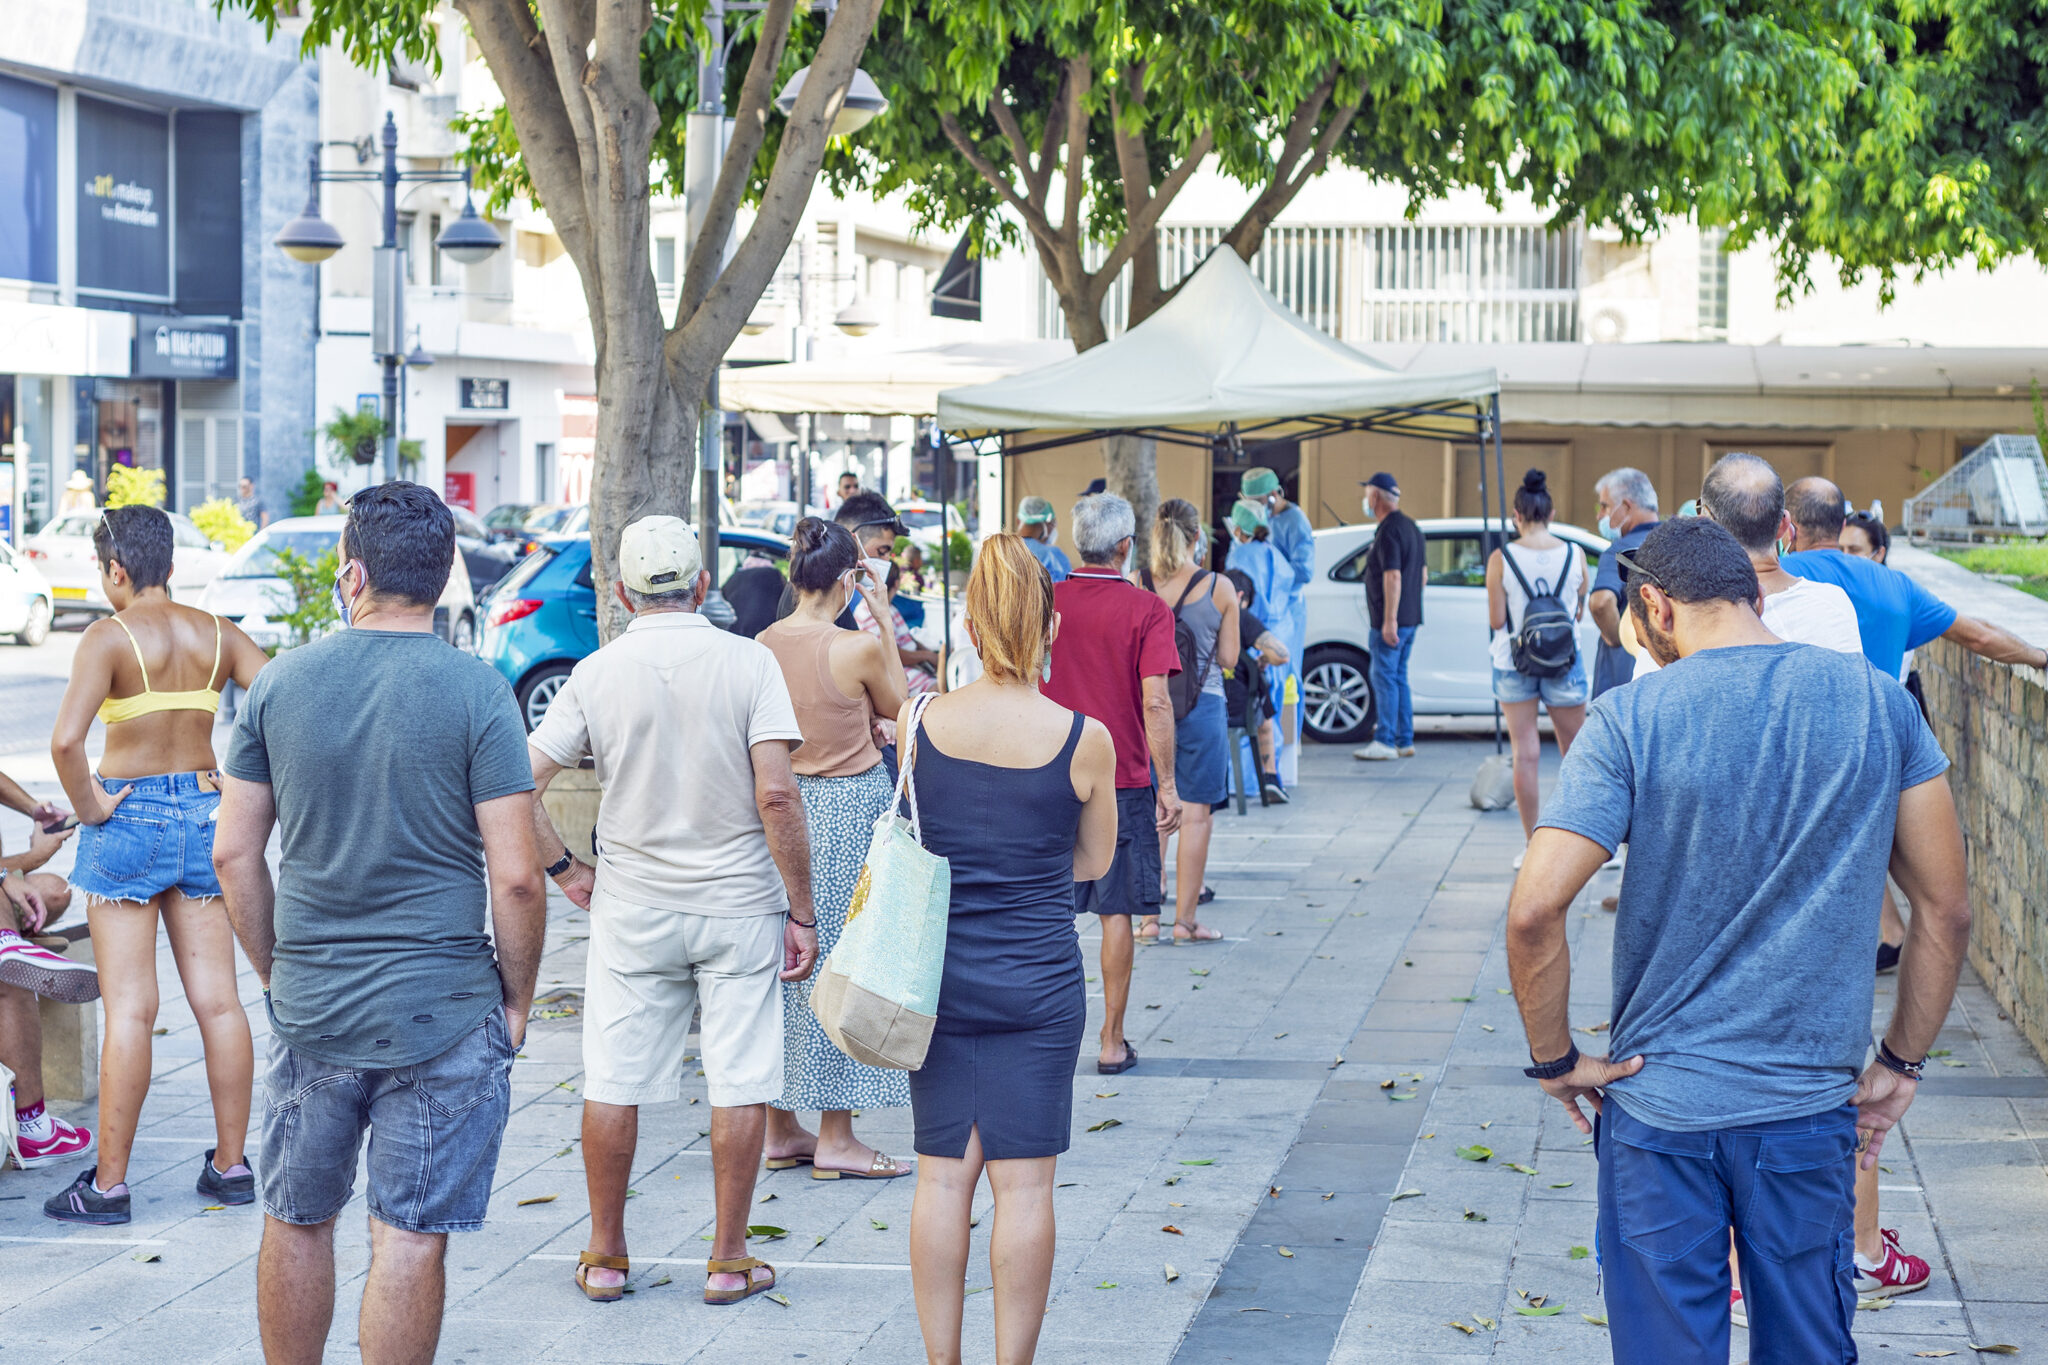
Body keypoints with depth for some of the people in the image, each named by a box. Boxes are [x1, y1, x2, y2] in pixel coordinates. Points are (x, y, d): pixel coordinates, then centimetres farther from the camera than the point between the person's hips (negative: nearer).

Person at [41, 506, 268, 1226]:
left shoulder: (111, 636, -12)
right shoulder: (216, 634, 3)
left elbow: (65, 740, -25)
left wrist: (88, 807, -11)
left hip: (129, 818, -5)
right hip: (204, 815, 5)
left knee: (130, 1008, -2)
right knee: (217, 1000, 9)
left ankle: (109, 1183, 3)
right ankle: (231, 1165, 16)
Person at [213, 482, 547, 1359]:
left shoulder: (280, 682, 0)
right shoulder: (476, 692, -9)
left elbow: (234, 854, 3)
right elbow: (515, 876, -12)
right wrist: (517, 999, 2)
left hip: (308, 1010, 3)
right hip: (442, 1016, -3)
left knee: (296, 1223, 17)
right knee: (409, 1239, 3)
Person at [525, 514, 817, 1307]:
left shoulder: (597, 674, -3)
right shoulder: (748, 662, -8)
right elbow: (777, 797, -15)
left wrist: (565, 871, 7)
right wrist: (802, 912, -9)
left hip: (631, 909, 1)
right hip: (739, 905, -1)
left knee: (612, 1083, 10)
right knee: (739, 1082, 6)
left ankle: (605, 1256, 18)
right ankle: (729, 1260, 11)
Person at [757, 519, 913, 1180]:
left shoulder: (764, 645, -1)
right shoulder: (860, 647, -17)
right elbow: (897, 704, 3)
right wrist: (883, 621, 4)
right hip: (851, 808, -6)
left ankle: (779, 1129, 20)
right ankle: (835, 1138, 7)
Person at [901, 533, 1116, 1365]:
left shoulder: (919, 725, -6)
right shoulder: (1084, 740, -10)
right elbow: (1096, 861, 5)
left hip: (939, 974, 2)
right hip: (1038, 982, -2)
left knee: (943, 1177, 9)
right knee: (1023, 1183, 4)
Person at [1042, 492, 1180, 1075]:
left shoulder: (1045, 602, 1)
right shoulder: (1145, 609, -9)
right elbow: (1155, 702, -14)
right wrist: (1167, 783, -9)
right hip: (1123, 780, -3)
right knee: (1116, 912, 4)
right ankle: (1112, 1042, 8)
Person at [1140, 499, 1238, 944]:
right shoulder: (1219, 588, -7)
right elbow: (1228, 659, -2)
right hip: (1201, 704, -2)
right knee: (1195, 814, 4)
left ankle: (1148, 918, 11)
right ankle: (1185, 920, 7)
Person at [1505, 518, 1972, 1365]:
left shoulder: (1631, 718, -10)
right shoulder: (1877, 701, -1)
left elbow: (1534, 911, -17)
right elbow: (1947, 908, 2)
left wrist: (1554, 1058, -3)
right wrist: (1902, 1064, 11)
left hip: (1661, 1105, -2)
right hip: (1813, 1105, 2)